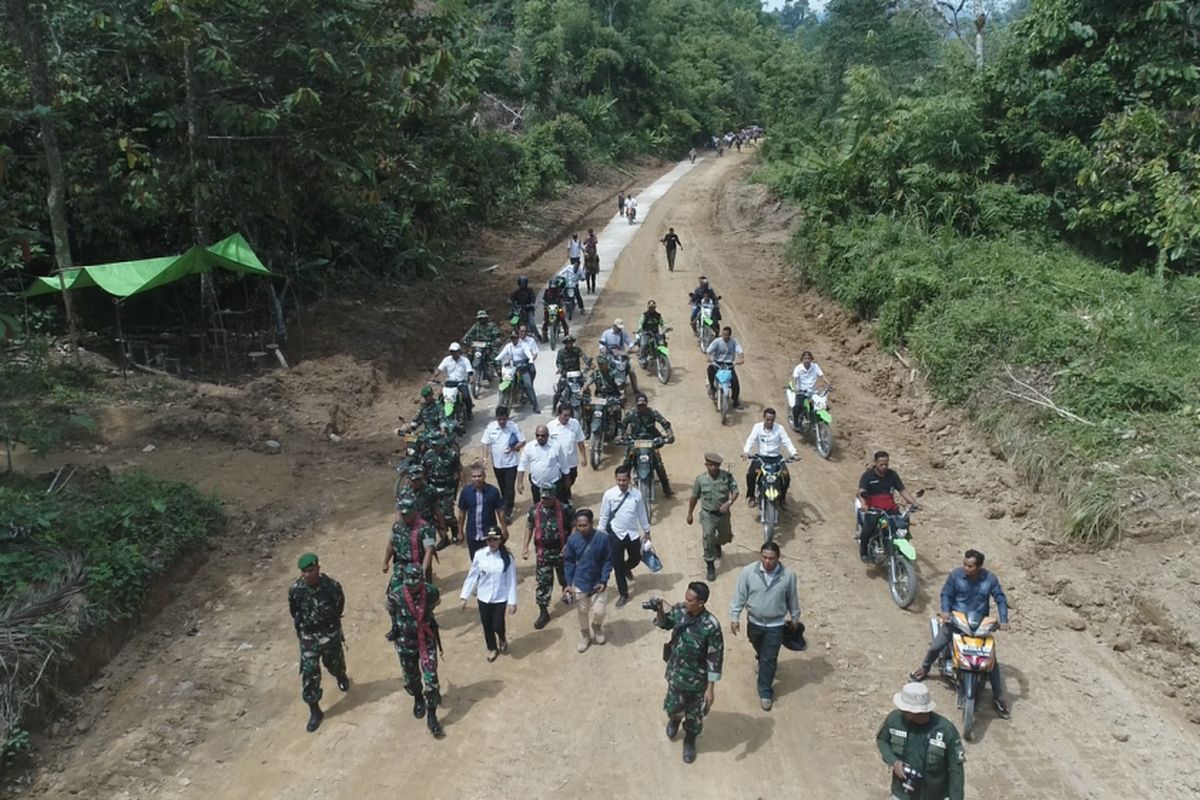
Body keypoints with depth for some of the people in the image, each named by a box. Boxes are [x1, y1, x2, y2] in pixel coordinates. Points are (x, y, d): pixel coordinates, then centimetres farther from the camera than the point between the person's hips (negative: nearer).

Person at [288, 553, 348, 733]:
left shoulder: (332, 586, -23)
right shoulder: (295, 590, -18)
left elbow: (339, 606, -2)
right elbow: (294, 613, 1)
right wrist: (302, 629, 11)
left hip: (330, 635, 0)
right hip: (308, 638, 1)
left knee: (335, 664, 21)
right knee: (309, 675, 1)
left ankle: (341, 677, 57)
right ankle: (315, 711, 16)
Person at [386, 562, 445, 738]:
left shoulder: (431, 592, -21)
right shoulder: (396, 594, -22)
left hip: (427, 640, -1)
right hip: (405, 642, 1)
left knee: (431, 679, -5)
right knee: (411, 677, 19)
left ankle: (431, 716, 8)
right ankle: (418, 699, 49)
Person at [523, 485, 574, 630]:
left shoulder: (564, 509, -18)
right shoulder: (535, 510, -8)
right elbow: (529, 527, 6)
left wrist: (569, 544, -17)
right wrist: (525, 546, 2)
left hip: (561, 550, -1)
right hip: (543, 552, 1)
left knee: (565, 576, 21)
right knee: (543, 581, 2)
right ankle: (543, 612, 12)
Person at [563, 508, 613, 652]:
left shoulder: (602, 538, -18)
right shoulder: (573, 540, -14)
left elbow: (608, 561, -8)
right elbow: (568, 562, -3)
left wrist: (604, 581, -14)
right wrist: (569, 584, -5)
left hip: (598, 583, -1)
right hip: (579, 584, 1)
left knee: (598, 612, 1)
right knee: (582, 613, 14)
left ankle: (597, 629, 36)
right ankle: (584, 637, 40)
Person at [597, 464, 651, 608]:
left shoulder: (636, 494, -10)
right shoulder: (609, 495, -14)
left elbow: (642, 514, 2)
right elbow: (604, 517, -5)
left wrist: (647, 532, 10)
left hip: (633, 534, 2)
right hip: (615, 535, -1)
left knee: (635, 559, 18)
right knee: (617, 565, 8)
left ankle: (626, 569, 55)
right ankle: (623, 594, 26)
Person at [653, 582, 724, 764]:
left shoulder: (711, 626, -30)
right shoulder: (678, 609, -17)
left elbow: (715, 659, -20)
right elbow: (665, 624, 6)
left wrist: (710, 689, -15)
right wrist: (660, 612, -17)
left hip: (696, 679, -3)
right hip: (675, 673, 3)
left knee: (694, 714, 19)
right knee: (673, 707, 23)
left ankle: (690, 741, 48)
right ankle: (674, 719, 59)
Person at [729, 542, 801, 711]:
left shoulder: (788, 575, -19)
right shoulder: (748, 571, -19)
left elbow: (793, 599, -3)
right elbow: (739, 596, -8)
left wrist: (795, 618, 9)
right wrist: (734, 617, -7)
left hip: (775, 625, -2)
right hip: (754, 622, 2)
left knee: (769, 659, 5)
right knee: (759, 650, 28)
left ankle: (765, 693, 22)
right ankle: (763, 659, 61)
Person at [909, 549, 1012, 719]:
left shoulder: (990, 578, -11)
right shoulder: (955, 575, -12)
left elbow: (1000, 599, -2)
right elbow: (946, 594, -2)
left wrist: (1003, 620, -14)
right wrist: (945, 611, -19)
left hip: (980, 623, 0)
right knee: (936, 646, -9)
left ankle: (998, 698, 11)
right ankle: (924, 668, 24)